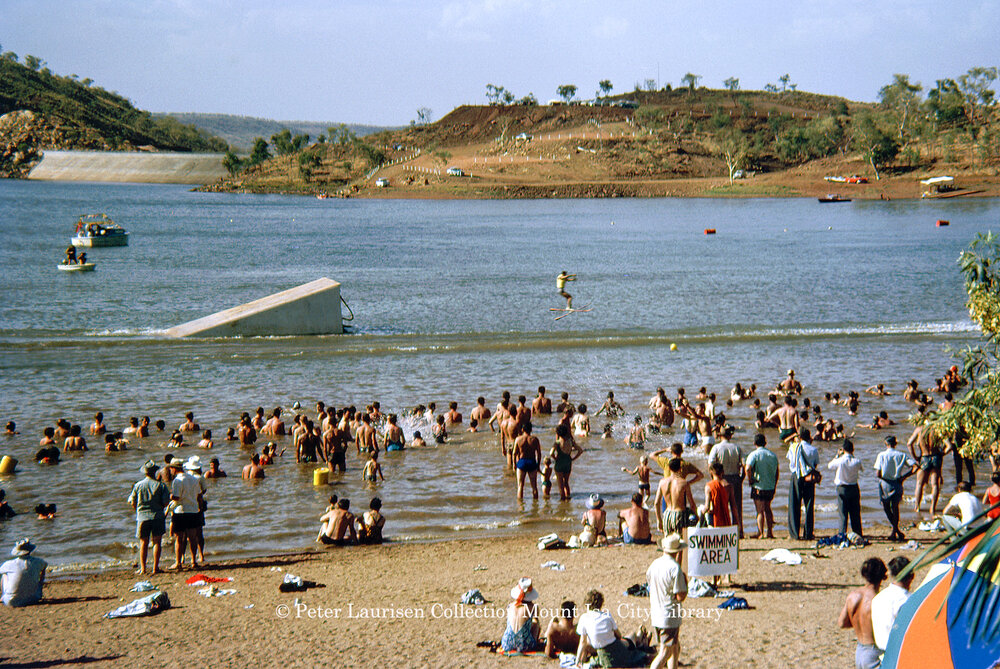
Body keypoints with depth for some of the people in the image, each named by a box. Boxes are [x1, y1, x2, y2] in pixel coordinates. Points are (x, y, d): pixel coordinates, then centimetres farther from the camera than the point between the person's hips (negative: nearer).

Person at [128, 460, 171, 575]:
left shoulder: (138, 486, 0)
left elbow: (132, 503, 3)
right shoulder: (160, 485, -4)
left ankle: (143, 568, 7)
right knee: (156, 542, 5)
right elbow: (166, 502, -7)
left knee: (143, 543, 9)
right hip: (158, 516, -1)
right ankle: (155, 567, 3)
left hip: (142, 517, 1)